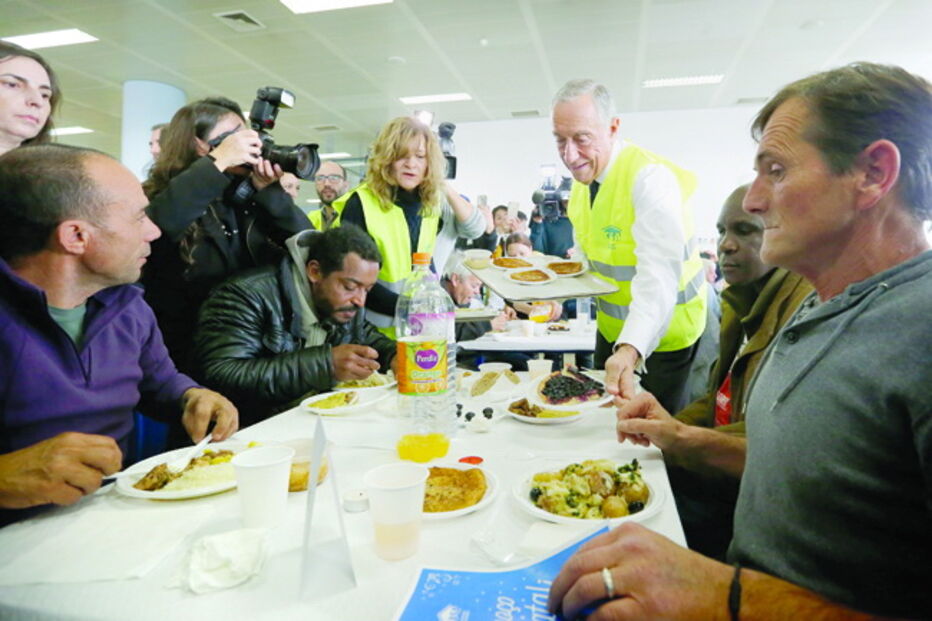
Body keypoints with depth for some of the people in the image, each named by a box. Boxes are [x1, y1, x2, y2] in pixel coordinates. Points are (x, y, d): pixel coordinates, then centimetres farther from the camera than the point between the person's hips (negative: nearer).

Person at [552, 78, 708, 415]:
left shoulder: (651, 178, -28)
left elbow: (658, 277, -40)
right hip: (612, 325, 8)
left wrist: (630, 350, -53)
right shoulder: (582, 177, -2)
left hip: (663, 333, -7)